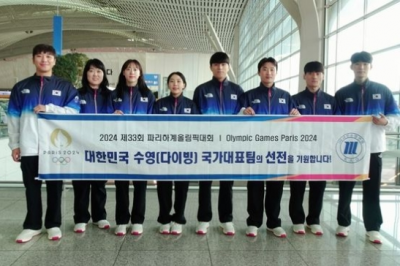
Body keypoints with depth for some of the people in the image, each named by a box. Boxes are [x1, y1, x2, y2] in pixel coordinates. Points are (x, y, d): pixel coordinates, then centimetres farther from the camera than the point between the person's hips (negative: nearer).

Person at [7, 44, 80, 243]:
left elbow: (74, 112, -2)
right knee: (32, 188, 8)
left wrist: (48, 108, -12)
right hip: (29, 147, 1)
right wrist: (14, 145, 4)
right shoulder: (21, 87, 11)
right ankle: (32, 225, 21)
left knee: (54, 188, 6)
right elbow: (13, 118, 9)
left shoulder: (65, 87, 8)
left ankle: (53, 224, 18)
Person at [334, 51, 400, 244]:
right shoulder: (342, 94, 6)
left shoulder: (383, 91, 6)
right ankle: (343, 224, 21)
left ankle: (373, 228, 14)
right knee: (345, 189, 8)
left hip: (373, 149, 0)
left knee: (372, 191, 4)